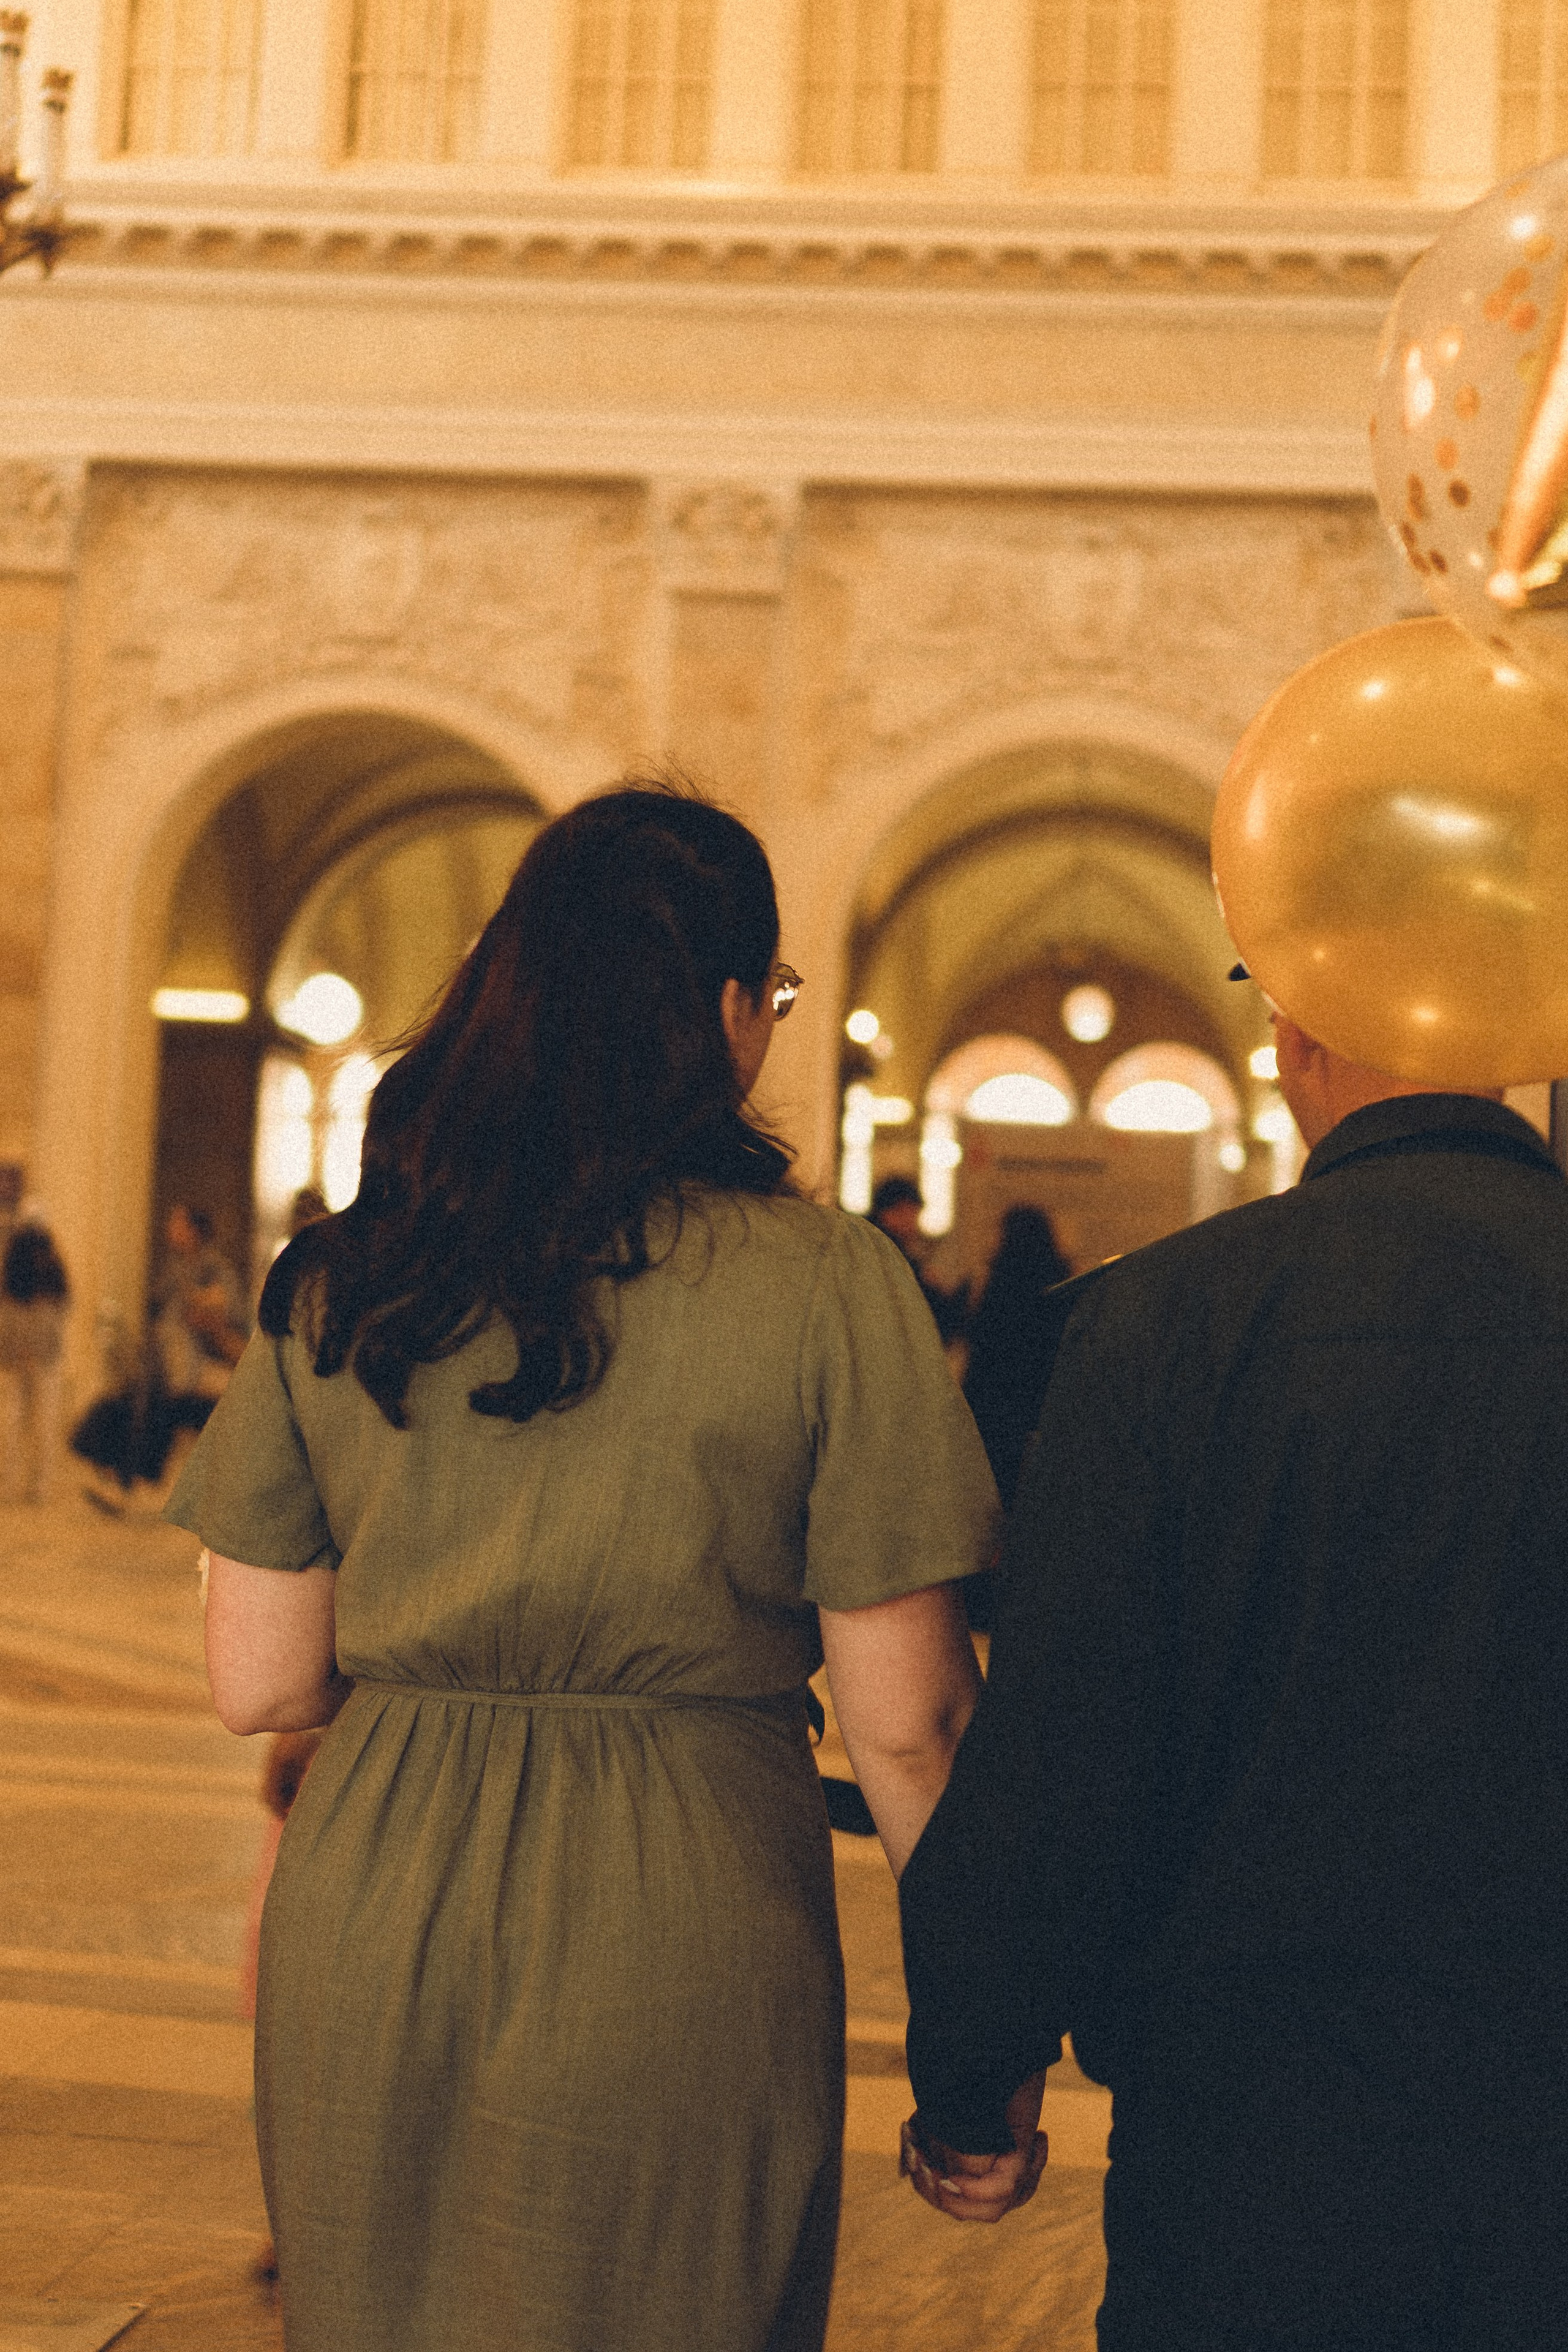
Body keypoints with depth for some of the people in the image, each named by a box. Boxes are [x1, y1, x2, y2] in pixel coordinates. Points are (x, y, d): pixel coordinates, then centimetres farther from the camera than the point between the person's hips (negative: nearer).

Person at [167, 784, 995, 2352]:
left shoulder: (338, 1284, 0)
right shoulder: (824, 1286, -10)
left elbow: (260, 1685, 2)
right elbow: (904, 1725, -10)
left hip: (369, 1926, 3)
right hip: (678, 1937, -3)